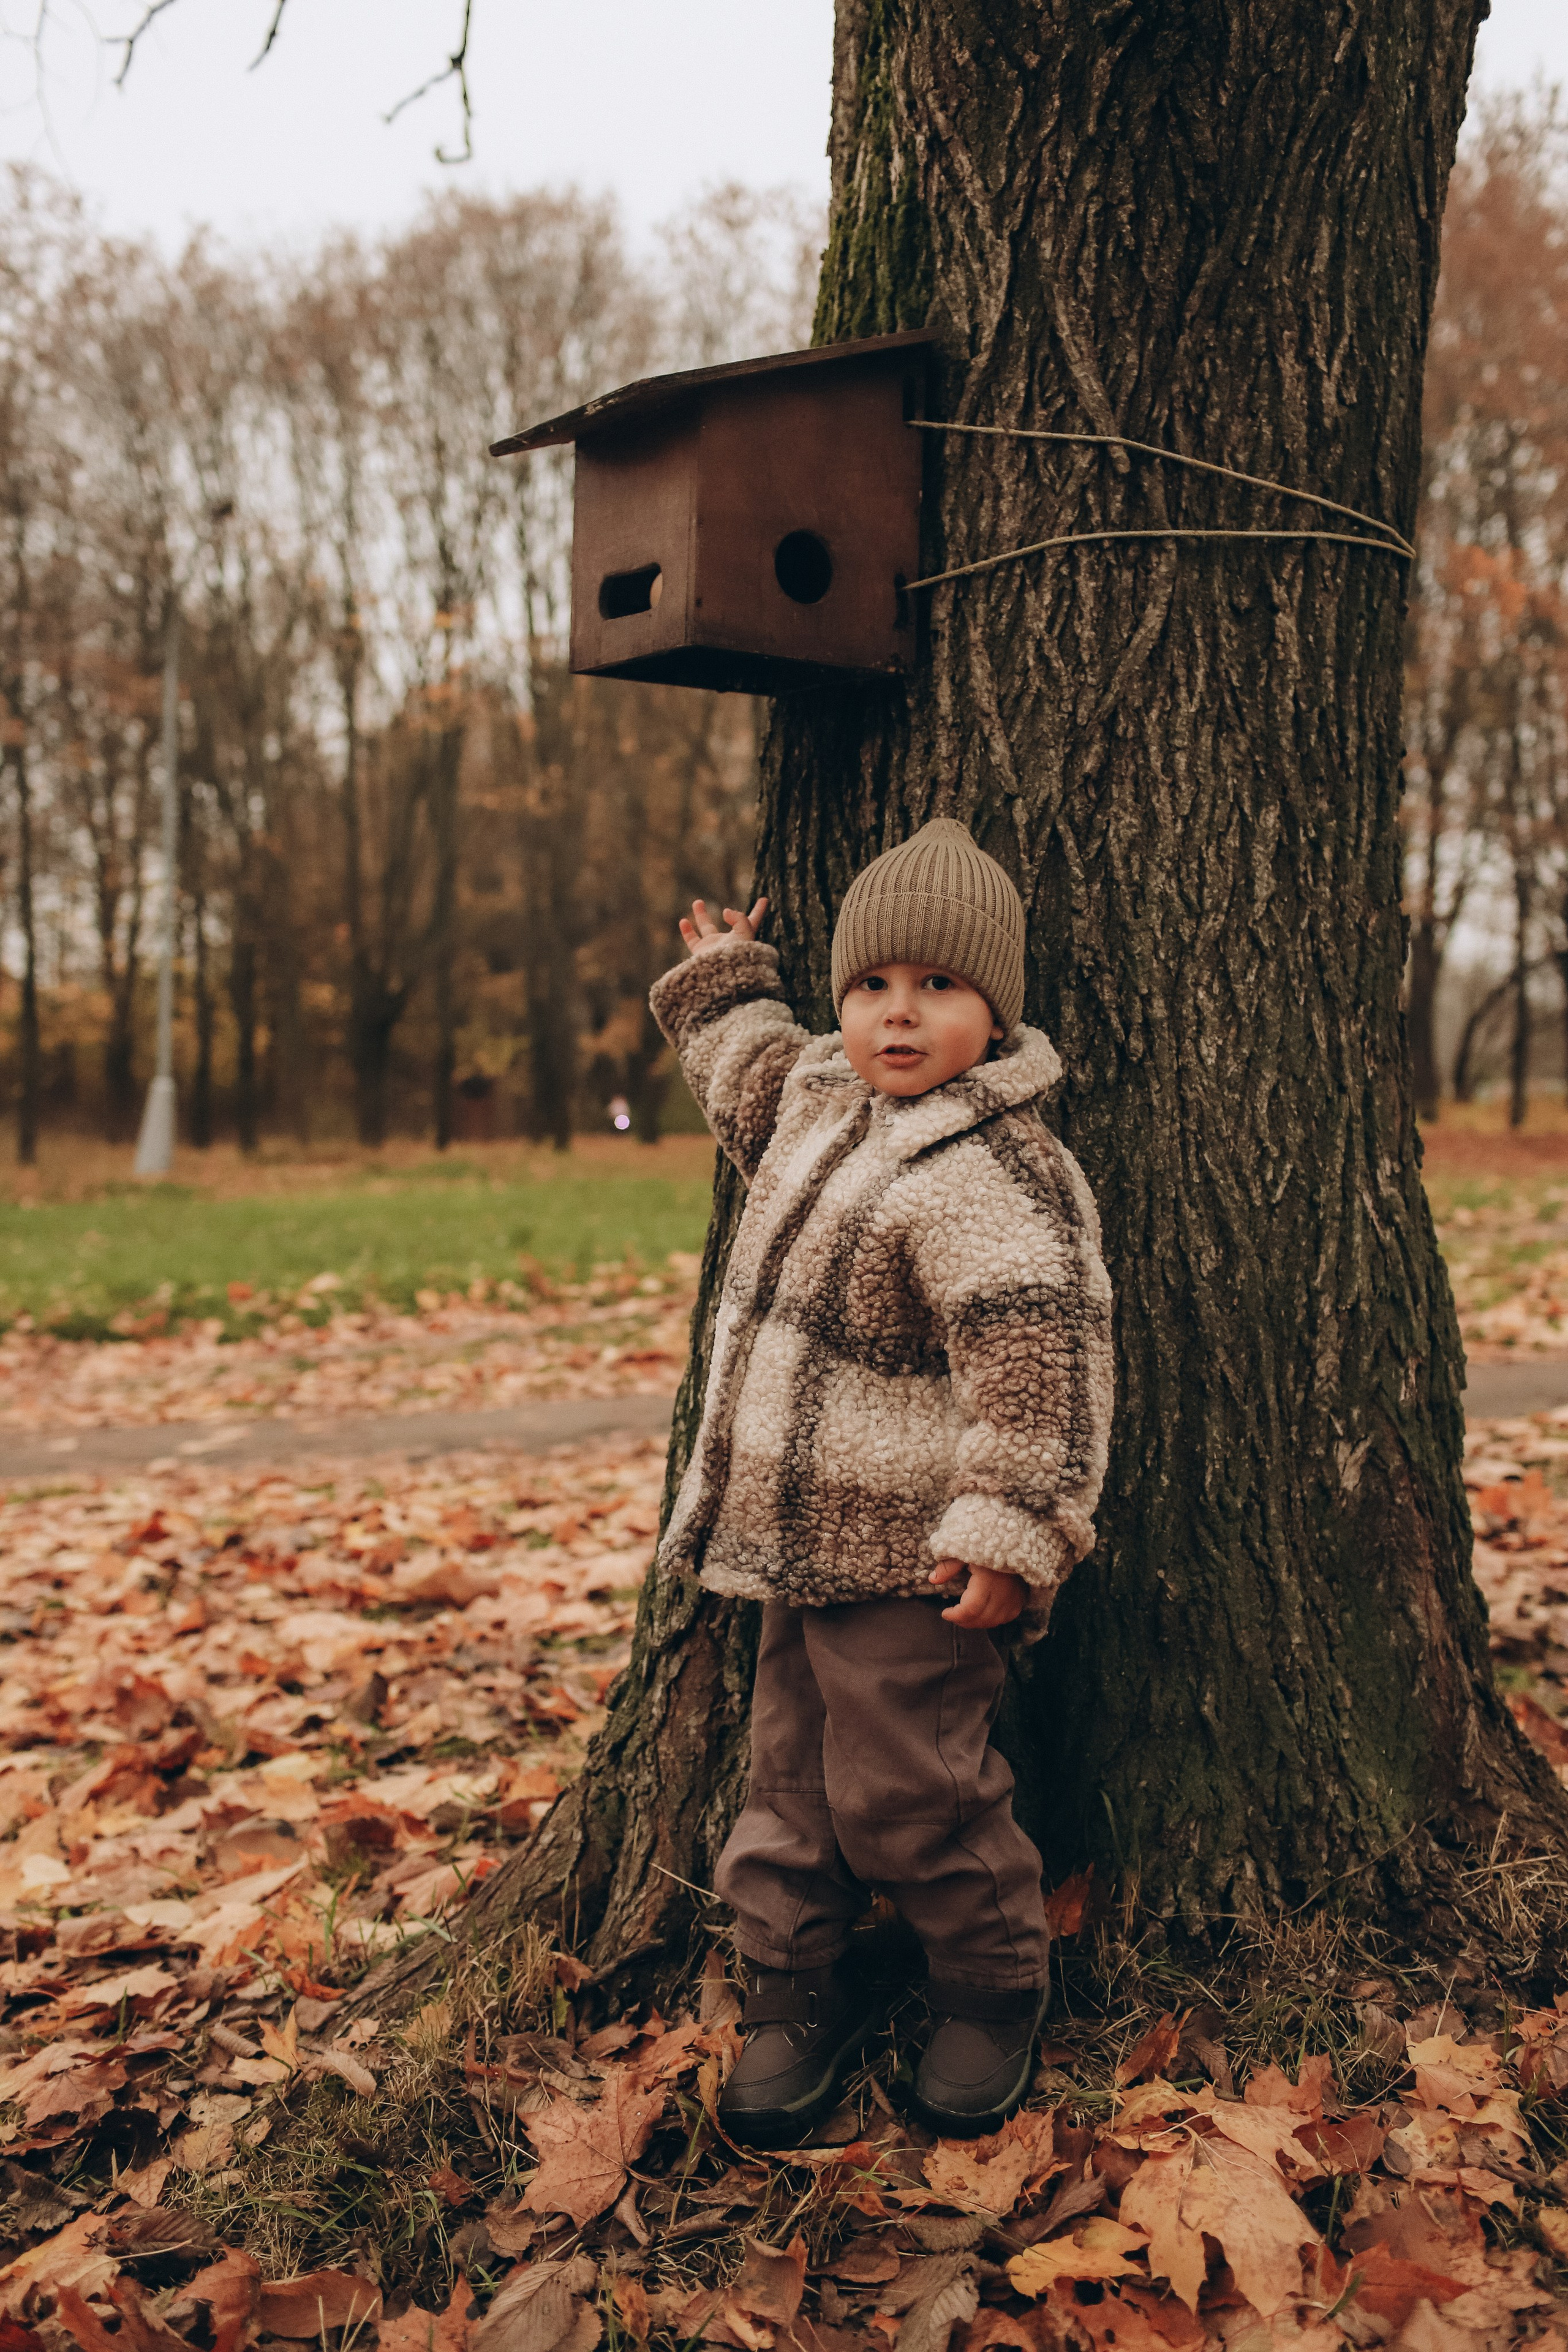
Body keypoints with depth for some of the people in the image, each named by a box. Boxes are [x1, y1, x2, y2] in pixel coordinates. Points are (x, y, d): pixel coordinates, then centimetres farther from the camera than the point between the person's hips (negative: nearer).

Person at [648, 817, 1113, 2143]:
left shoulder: (991, 1170, -20)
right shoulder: (819, 1101, 9)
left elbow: (1038, 1349, -26)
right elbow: (751, 1072, 35)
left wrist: (1016, 1525, -27)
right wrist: (724, 986, 37)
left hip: (910, 1562, -8)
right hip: (801, 1538, 8)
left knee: (904, 1791, 0)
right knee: (791, 1775, 15)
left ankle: (994, 1989, 24)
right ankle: (802, 1994, 31)